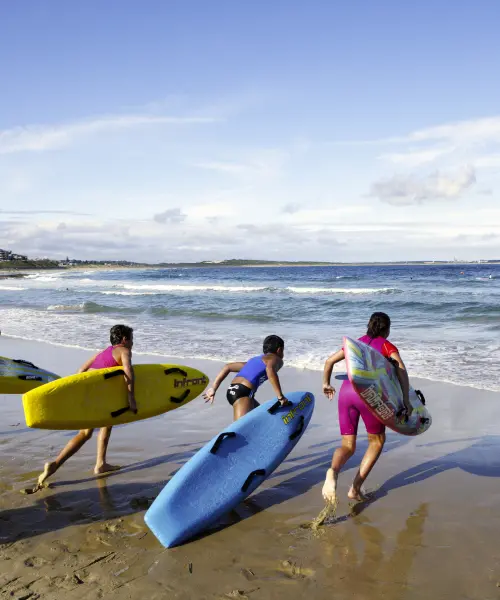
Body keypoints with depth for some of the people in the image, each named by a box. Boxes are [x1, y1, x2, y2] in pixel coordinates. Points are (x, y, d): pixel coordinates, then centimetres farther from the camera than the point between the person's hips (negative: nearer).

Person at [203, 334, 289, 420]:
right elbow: (270, 369, -17)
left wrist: (213, 389, 23)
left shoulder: (255, 359, 31)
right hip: (243, 392, -8)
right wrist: (280, 396, -18)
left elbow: (227, 367, 27)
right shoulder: (276, 359, 9)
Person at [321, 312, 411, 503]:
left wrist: (326, 384, 41)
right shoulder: (387, 346, 14)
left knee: (348, 446, 10)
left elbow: (329, 361, 27)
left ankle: (333, 471, -25)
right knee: (377, 441, 18)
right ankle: (355, 488, 7)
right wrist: (406, 399, -7)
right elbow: (401, 369, -4)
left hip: (346, 391, 4)